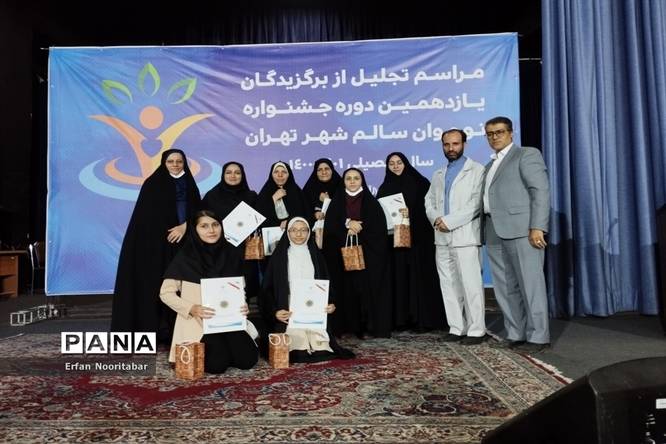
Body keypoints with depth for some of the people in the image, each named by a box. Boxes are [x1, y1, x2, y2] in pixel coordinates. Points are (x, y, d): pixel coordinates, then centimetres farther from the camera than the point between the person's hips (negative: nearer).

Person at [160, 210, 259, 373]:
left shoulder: (232, 254, 2)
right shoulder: (185, 257, -8)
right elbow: (166, 293, -4)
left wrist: (242, 305, -9)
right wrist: (192, 308, -19)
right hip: (197, 321, -3)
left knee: (248, 360, -13)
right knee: (218, 364, -22)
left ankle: (224, 346, 18)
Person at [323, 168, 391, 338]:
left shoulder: (371, 202, 8)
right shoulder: (336, 202, 12)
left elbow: (379, 225, -3)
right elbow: (330, 225, 0)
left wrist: (357, 228, -11)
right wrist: (348, 224, -14)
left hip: (368, 252, -1)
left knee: (368, 287, -4)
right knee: (347, 287, -2)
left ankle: (372, 325, 2)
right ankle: (348, 326, 4)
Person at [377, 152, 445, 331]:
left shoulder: (420, 183, 4)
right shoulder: (384, 188, 13)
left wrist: (412, 212, -18)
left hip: (418, 238, -2)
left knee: (419, 275, -4)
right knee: (398, 278, 0)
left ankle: (422, 319, 2)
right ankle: (400, 318, 6)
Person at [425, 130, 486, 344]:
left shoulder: (476, 170, 1)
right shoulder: (438, 174, 20)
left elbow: (477, 203, -10)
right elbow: (429, 201, 16)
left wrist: (449, 221, -15)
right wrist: (436, 219, -5)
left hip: (465, 236, -6)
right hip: (442, 238, 6)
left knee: (470, 284, -5)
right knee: (448, 284, 8)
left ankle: (476, 330, 4)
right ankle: (456, 328, 16)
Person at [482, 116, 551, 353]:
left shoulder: (527, 155, 3)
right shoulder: (490, 166, 25)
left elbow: (540, 191, -7)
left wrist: (537, 227, -17)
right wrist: (486, 231, 8)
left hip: (521, 229, -7)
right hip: (495, 233, 8)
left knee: (530, 284, -4)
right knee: (505, 288, 8)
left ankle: (538, 336, 3)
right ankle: (516, 334, 15)